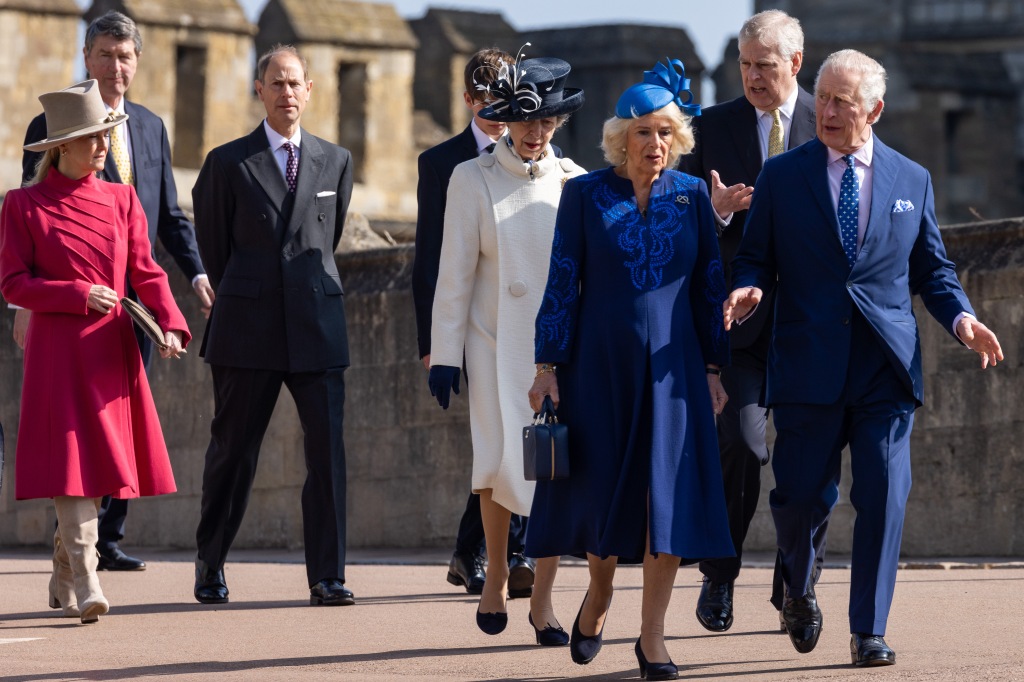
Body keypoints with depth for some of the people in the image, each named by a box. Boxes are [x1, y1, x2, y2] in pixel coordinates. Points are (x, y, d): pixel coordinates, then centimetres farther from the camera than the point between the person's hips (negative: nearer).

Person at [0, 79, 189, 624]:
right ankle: (85, 588, -16)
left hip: (114, 353, 4)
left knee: (99, 473, 7)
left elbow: (146, 273, 7)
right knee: (71, 463, -12)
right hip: (58, 350, -4)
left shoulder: (122, 200, 10)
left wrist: (171, 325, -9)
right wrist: (79, 295, -15)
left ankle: (63, 586, 22)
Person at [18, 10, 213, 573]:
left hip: (134, 297, 5)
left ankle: (109, 537, 14)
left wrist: (196, 273, 2)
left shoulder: (151, 127, 14)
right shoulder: (51, 125, -2)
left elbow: (169, 215, 18)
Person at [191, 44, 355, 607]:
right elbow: (213, 244, 13)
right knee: (233, 449, 5)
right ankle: (210, 566, 21)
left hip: (317, 328, 1)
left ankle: (327, 576, -4)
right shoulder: (228, 163, 3)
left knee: (327, 447, -6)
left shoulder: (336, 162, 10)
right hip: (248, 329, -1)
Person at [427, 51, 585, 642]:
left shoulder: (575, 182, 6)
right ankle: (496, 575, 14)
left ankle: (543, 598, 4)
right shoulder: (473, 179, 1)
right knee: (501, 463, -11)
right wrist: (445, 355, -2)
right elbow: (455, 273, 1)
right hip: (499, 343, -2)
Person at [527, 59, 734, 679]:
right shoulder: (585, 195, 0)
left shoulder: (693, 195, 4)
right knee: (603, 488, 4)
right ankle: (600, 593, 32)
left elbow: (710, 287, 6)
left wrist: (713, 369, 2)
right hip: (600, 365, -1)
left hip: (671, 367, 1)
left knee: (668, 494, -5)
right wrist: (548, 366, -4)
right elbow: (562, 284, 0)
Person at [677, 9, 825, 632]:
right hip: (743, 310, -1)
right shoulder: (714, 126, 6)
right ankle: (719, 575, 1)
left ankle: (796, 585, 17)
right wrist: (717, 210, -15)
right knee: (744, 437, -15)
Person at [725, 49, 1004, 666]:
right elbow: (755, 259, 8)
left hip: (888, 363, 1)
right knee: (802, 495, 1)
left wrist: (961, 317, -3)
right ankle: (798, 589, 33)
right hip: (809, 367, -1)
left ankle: (869, 631, 2)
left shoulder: (912, 180, 10)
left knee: (883, 498, -7)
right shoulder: (782, 176, 6)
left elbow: (931, 268, 15)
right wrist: (747, 291, -15)